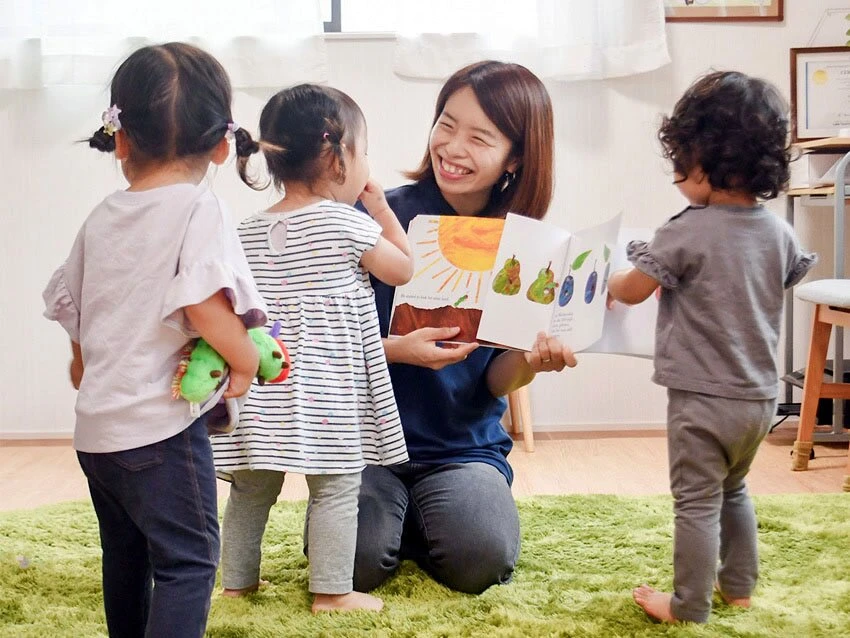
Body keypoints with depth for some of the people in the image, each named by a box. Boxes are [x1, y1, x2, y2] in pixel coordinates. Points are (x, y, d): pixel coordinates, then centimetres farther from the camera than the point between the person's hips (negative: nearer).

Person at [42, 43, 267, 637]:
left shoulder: (102, 216, 9)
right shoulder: (199, 208, -12)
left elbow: (69, 303, 19)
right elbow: (203, 300, -26)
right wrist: (246, 359, -10)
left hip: (96, 422, 7)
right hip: (161, 423, -7)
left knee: (126, 552, 21)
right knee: (188, 560, -2)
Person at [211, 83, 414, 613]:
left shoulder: (249, 232, 7)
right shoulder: (349, 223, -10)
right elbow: (403, 269, 2)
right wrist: (381, 207, 10)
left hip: (263, 385, 6)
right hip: (327, 387, -6)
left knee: (252, 488, 15)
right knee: (336, 487, 3)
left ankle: (237, 580, 26)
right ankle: (332, 591, 6)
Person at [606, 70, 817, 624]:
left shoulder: (688, 232, -19)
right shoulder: (778, 232, -1)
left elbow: (634, 289, -10)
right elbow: (796, 272, 20)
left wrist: (610, 284, 13)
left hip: (703, 397, -7)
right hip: (759, 397, 7)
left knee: (697, 502, 3)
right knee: (734, 490, 25)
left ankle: (689, 607, 13)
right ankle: (739, 586, 35)